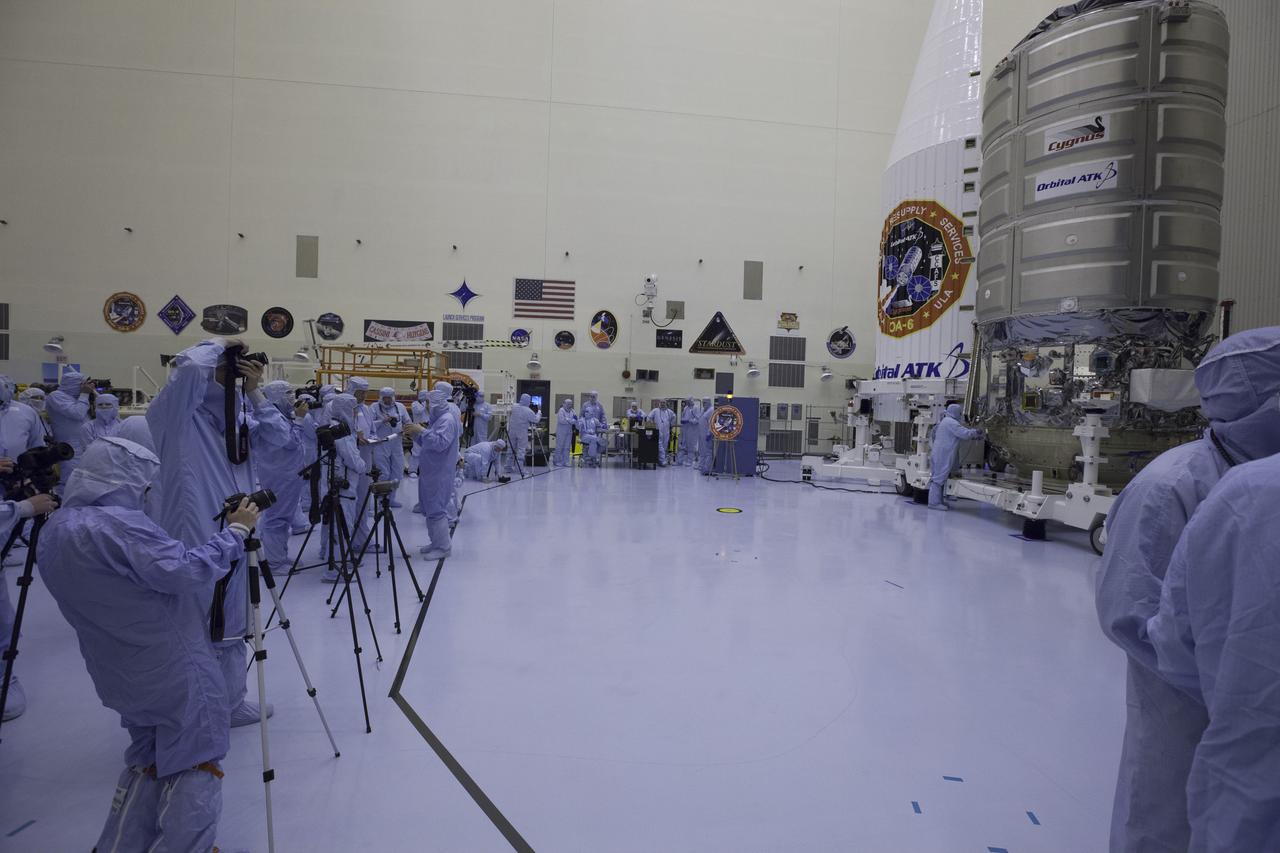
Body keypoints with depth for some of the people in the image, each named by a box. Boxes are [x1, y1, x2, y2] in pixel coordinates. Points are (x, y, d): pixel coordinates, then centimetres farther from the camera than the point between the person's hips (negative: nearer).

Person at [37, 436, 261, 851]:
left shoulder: (52, 531, 6)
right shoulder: (119, 524, -23)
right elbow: (184, 571, -26)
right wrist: (236, 531, -17)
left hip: (118, 674, 9)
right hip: (174, 670, -9)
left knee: (148, 761, 24)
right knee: (195, 766, 6)